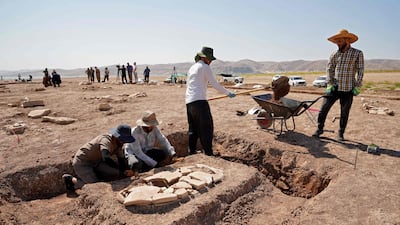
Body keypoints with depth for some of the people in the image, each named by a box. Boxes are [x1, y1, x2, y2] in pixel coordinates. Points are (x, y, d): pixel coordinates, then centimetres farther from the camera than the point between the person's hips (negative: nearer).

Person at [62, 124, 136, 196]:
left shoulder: (118, 143, -4)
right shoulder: (106, 140, -30)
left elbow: (121, 159, -1)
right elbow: (106, 158, -46)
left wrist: (125, 171, -19)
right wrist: (122, 171, -45)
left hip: (95, 162, 8)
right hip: (81, 163, -8)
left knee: (115, 173, -7)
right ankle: (70, 179, 4)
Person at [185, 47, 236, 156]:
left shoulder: (192, 68, 23)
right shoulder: (205, 67, -2)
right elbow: (215, 84, -7)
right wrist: (228, 93, 2)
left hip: (189, 101, 9)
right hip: (199, 101, -8)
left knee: (193, 128, 15)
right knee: (206, 127, -5)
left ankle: (191, 151, 18)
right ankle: (208, 153, -4)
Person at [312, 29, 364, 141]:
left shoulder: (358, 53, 0)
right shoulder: (334, 54, 6)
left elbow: (360, 71, -1)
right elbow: (329, 69, 5)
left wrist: (357, 86, -7)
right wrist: (330, 83, -6)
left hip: (348, 90, -2)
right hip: (334, 88, 2)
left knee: (344, 114, 7)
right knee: (324, 109, -2)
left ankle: (340, 133, 23)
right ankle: (320, 129, 15)